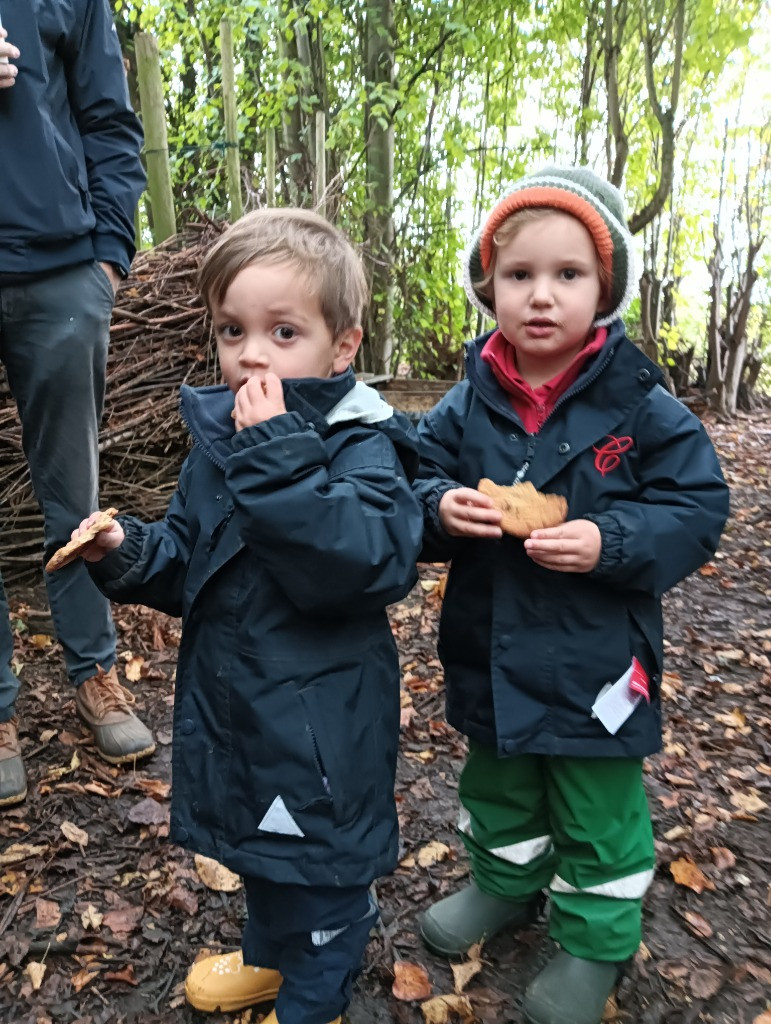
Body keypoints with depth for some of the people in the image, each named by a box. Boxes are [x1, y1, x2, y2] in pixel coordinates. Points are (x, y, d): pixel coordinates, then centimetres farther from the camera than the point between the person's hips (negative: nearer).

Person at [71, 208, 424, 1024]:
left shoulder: (361, 444, -20)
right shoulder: (218, 435, 1)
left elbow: (370, 560, -37)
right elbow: (186, 560, 10)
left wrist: (279, 457, -38)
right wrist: (127, 552, -11)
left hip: (321, 712, -7)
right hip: (230, 696, 7)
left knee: (319, 857, 16)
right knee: (255, 838, 28)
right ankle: (268, 955, 57)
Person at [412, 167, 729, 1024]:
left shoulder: (641, 405, -13)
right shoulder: (466, 404, -5)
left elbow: (697, 510, -11)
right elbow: (420, 480, 1)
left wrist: (609, 543, -27)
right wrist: (441, 508, -22)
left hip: (594, 660, -3)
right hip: (489, 653, 4)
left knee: (598, 813, 17)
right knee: (496, 785, 26)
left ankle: (596, 937, 43)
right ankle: (505, 884, 54)